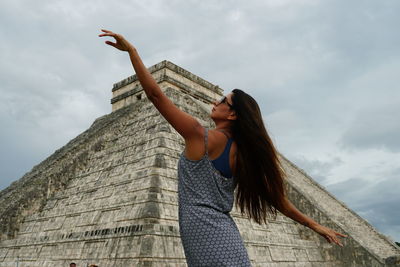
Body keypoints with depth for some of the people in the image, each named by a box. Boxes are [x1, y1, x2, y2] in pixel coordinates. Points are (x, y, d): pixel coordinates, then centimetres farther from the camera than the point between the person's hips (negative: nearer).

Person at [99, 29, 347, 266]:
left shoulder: (201, 136, -7)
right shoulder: (242, 152, 10)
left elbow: (155, 94, -7)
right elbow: (275, 196, 12)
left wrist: (132, 50, 0)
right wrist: (316, 225, 22)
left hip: (207, 241, -7)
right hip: (228, 241, 7)